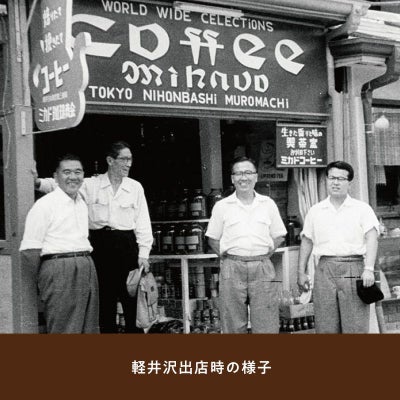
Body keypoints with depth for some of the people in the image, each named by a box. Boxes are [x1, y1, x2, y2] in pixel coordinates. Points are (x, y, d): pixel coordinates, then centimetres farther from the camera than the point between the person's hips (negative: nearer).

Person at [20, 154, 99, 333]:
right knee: (64, 330, -5)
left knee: (90, 328, 10)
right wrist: (44, 277, 0)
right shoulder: (44, 205, -6)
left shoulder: (82, 203, 17)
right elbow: (29, 250, -9)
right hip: (59, 269, -7)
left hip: (87, 268, 7)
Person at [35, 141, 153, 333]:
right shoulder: (91, 185, 3)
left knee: (132, 300, 2)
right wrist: (38, 182, -24)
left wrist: (143, 254, -1)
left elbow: (143, 223, 5)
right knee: (104, 301, 7)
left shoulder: (135, 188, 6)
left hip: (126, 245, 0)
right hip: (100, 244, 0)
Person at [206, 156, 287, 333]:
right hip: (232, 270, 0)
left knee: (266, 325, 0)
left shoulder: (268, 204, 9)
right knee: (233, 325, 4)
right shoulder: (222, 206, 6)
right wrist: (226, 256, -2)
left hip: (262, 269, 1)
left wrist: (265, 254, 3)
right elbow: (213, 239, 11)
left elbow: (278, 236, 15)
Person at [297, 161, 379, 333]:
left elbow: (372, 238, -4)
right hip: (325, 269, 2)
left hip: (354, 269, -2)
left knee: (356, 326, -5)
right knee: (325, 326, 2)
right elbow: (306, 242, 19)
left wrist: (368, 269, -17)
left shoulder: (362, 208, 7)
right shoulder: (315, 211, 15)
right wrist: (301, 272, 13)